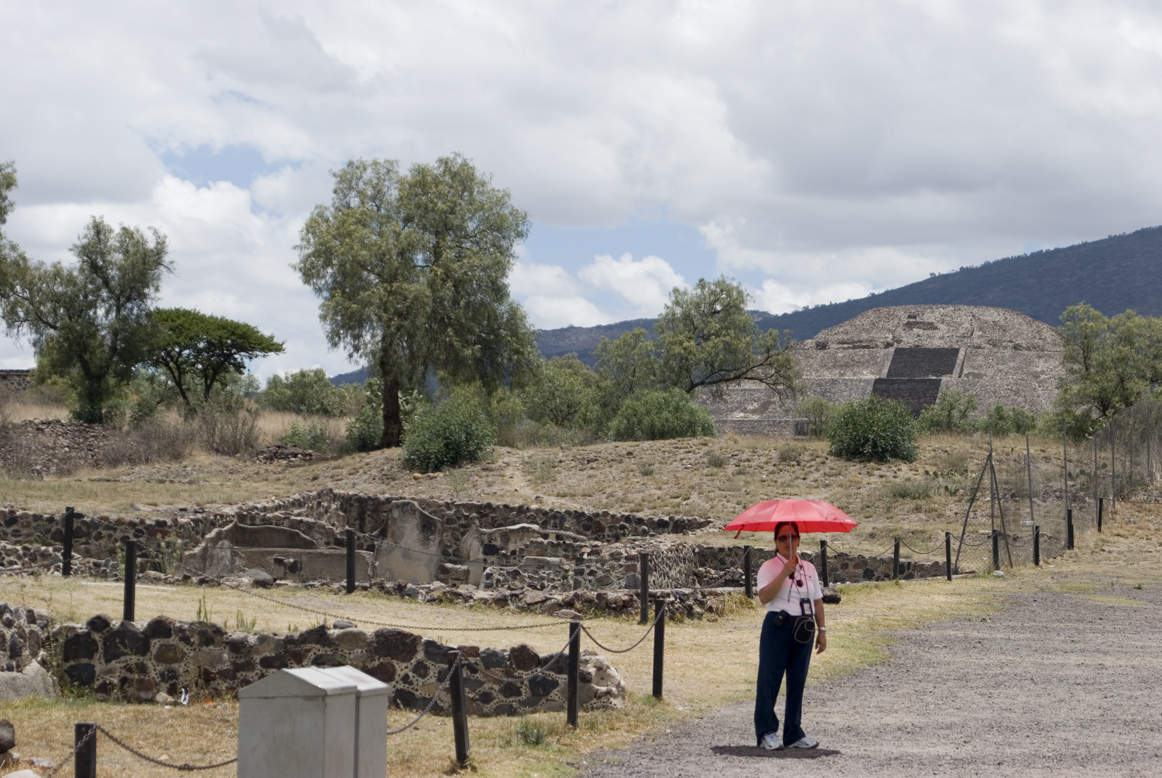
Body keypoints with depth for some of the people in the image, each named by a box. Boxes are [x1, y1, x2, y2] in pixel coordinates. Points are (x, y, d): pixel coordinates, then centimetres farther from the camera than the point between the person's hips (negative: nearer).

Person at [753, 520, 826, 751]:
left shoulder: (809, 568, 13)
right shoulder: (769, 567, -4)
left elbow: (817, 600, 17)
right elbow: (764, 597, -19)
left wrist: (822, 630, 12)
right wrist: (785, 573, -24)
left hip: (804, 628, 5)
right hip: (778, 626, -5)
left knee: (797, 681, 8)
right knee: (770, 679, -1)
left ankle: (793, 733, 15)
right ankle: (767, 732, 7)